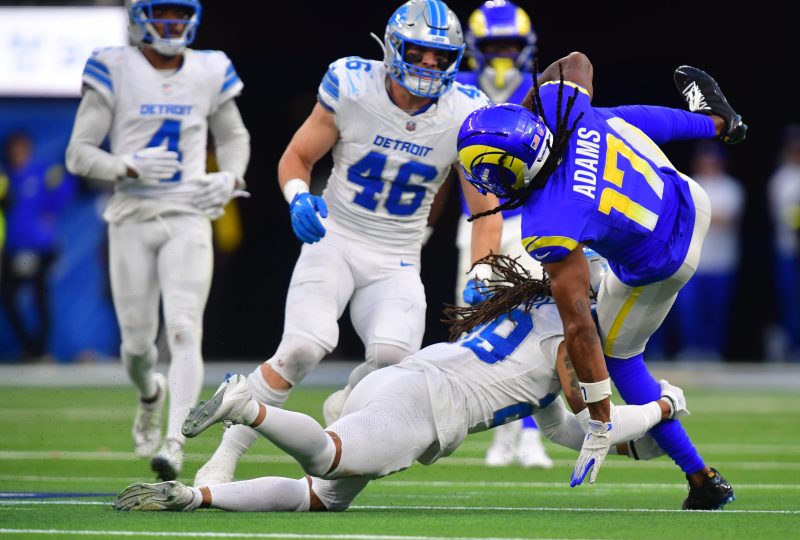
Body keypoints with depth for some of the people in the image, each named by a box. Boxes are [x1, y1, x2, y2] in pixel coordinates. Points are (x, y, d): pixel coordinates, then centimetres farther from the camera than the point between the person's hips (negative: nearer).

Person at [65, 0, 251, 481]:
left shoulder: (209, 73, 4)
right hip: (133, 219, 0)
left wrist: (230, 178, 0)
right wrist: (130, 167, -22)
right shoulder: (115, 72, -4)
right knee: (138, 342, 7)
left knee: (184, 330, -16)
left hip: (188, 217, 0)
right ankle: (151, 394, 41)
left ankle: (175, 441, -21)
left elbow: (234, 137, 21)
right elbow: (79, 154, -5)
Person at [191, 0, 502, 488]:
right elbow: (296, 157, 3)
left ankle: (346, 407, 11)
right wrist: (298, 199, -19)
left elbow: (487, 214, 0)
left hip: (396, 263, 2)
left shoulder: (464, 115, -6)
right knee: (306, 345, -28)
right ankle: (224, 458, -13)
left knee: (395, 355, -27)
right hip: (334, 240, -2)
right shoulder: (353, 88, -10)